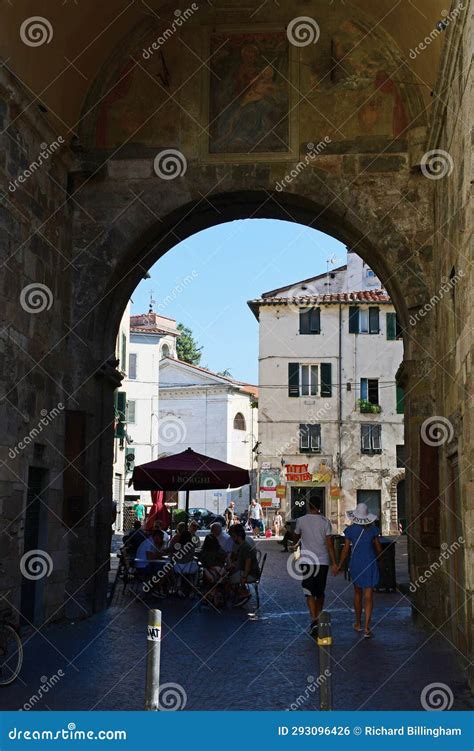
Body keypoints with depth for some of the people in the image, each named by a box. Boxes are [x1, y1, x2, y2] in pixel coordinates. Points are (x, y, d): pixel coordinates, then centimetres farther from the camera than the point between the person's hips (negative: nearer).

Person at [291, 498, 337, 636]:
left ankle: (314, 621, -20)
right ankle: (318, 619, 26)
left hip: (307, 561, -2)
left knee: (310, 593, -4)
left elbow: (295, 539, 12)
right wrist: (334, 563, -4)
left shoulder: (301, 520, -3)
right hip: (323, 561, 2)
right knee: (320, 592, 16)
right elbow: (329, 543, -6)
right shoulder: (325, 521, -3)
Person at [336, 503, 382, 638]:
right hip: (370, 563, -1)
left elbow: (345, 550, -3)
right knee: (368, 595, -1)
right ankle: (367, 628, -10)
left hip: (355, 563, 1)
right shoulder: (373, 529, -4)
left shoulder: (350, 530, -5)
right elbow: (379, 549, 2)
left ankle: (358, 623, 29)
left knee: (357, 593, 19)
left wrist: (340, 565, 8)